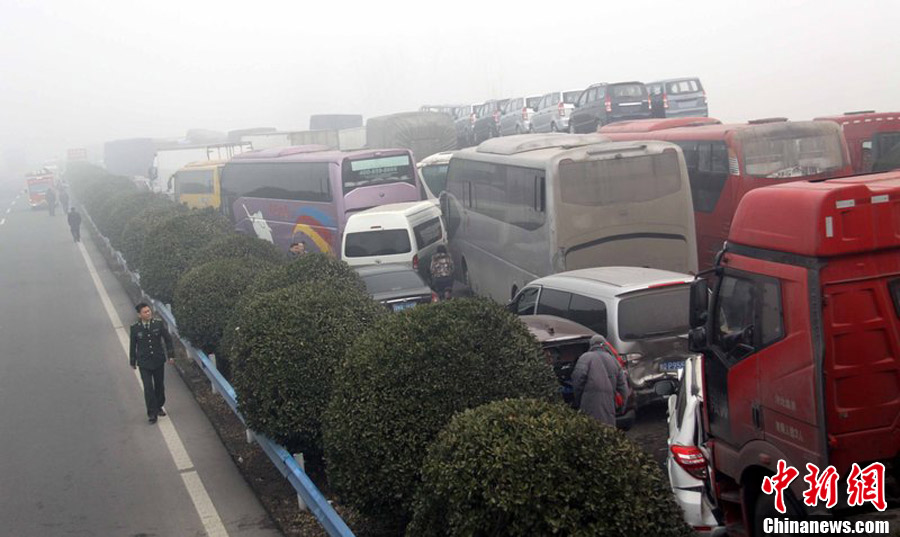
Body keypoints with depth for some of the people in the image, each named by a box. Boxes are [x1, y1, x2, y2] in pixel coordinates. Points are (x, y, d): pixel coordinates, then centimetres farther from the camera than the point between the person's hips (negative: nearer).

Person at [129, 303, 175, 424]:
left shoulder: (158, 324, -5)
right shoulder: (135, 328, -7)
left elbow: (167, 339, 4)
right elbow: (132, 345, 3)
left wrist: (171, 355, 0)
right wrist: (132, 361, 10)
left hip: (158, 360, 2)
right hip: (144, 363, -2)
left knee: (159, 385, 14)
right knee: (148, 388, -7)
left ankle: (159, 407, 34)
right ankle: (151, 413, 2)